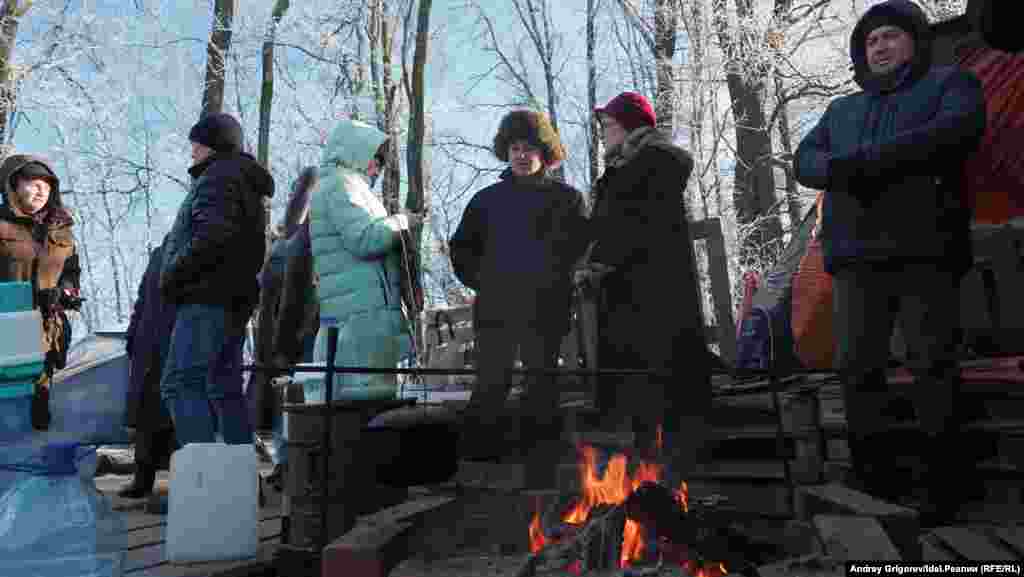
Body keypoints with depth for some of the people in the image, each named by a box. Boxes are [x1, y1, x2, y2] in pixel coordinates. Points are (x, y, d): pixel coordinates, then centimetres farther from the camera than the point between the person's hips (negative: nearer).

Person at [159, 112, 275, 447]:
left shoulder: (219, 176, -6)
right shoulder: (247, 184, 25)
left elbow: (211, 236, -22)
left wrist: (173, 276, -13)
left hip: (207, 297, -10)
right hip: (235, 302, 10)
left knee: (180, 384, -12)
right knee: (225, 390, 11)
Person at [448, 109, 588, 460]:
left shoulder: (566, 198, 7)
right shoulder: (487, 199, 13)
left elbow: (581, 247, 5)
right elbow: (461, 247, 20)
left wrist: (556, 282, -2)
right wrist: (482, 282, 8)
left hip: (546, 311, -1)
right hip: (494, 310, 1)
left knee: (542, 384, 6)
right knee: (491, 385, -1)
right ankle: (478, 452, 5)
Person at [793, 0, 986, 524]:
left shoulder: (949, 83, 15)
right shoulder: (842, 110, 29)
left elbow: (959, 127, -7)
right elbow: (804, 160, 14)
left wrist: (869, 157, -13)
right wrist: (841, 169, -10)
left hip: (925, 248, -4)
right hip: (856, 255, 4)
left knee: (933, 362, -4)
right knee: (857, 366, -1)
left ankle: (944, 479, 3)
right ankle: (875, 477, 7)